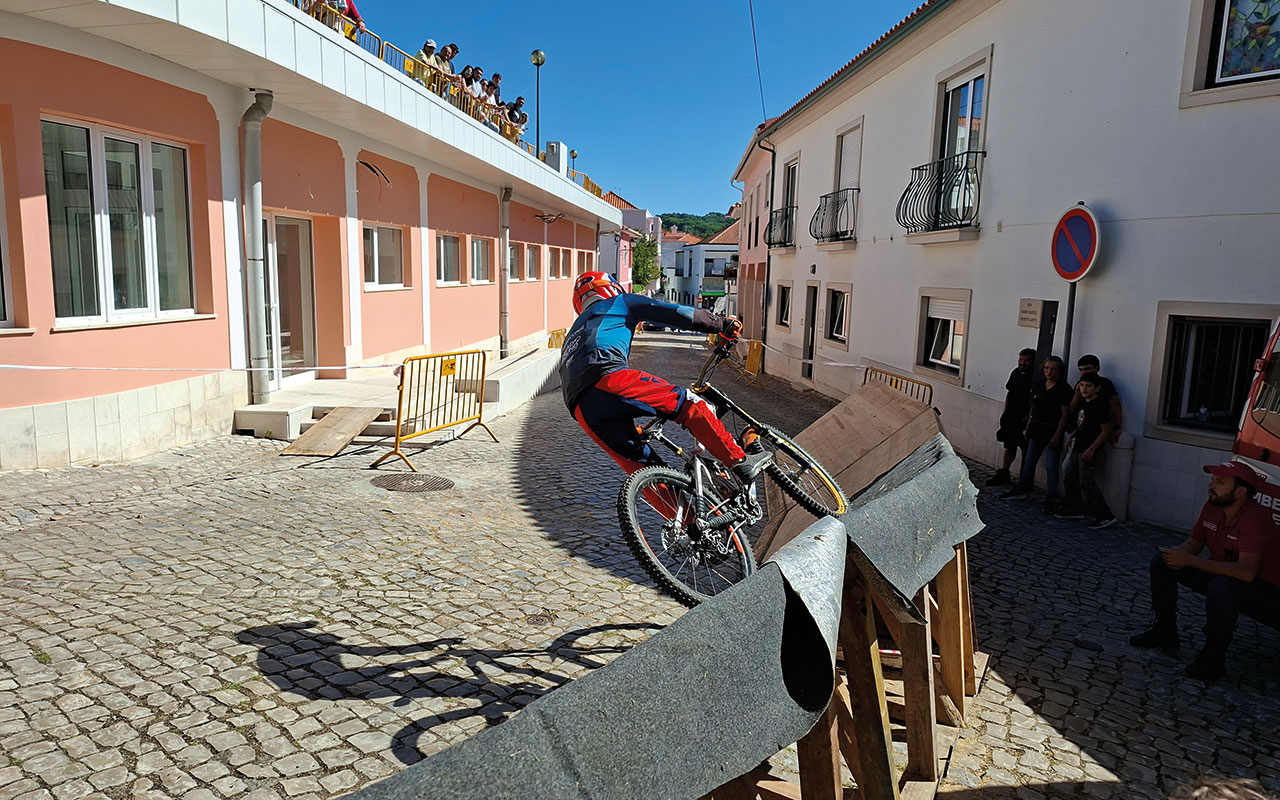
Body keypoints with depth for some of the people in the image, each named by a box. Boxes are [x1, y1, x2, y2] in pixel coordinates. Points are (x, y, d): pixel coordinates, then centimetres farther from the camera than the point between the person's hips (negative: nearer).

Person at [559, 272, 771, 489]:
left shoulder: (573, 333, 41)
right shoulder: (619, 302, 23)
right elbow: (677, 313, 15)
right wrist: (723, 324, 26)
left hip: (582, 411, 7)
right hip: (607, 378, -7)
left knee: (645, 470, 9)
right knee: (687, 404, -1)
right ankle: (741, 463, -6)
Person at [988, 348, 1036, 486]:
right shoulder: (1016, 373, 7)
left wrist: (1028, 417, -20)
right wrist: (1005, 411, 10)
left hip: (1025, 419, -7)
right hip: (1011, 417, 7)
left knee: (1026, 449, -1)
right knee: (1009, 446, 14)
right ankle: (1003, 474, 22)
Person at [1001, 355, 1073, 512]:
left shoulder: (1064, 388, -10)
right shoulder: (1038, 385, 8)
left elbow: (1064, 415, -11)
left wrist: (1057, 436, -15)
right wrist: (1028, 427, 13)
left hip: (1053, 430, -6)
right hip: (1036, 429, 6)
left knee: (1051, 466, -2)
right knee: (1029, 461, 15)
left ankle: (1050, 498, 8)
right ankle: (1021, 488, 29)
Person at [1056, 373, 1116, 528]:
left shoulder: (1100, 406, -16)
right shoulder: (1083, 405, 11)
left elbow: (1106, 430, -18)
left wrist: (1091, 450, -20)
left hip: (1090, 451, -9)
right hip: (1078, 448, 9)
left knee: (1086, 483, -11)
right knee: (1069, 480, 15)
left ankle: (1105, 516, -5)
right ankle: (1075, 509, 29)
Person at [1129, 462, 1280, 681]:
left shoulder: (1255, 518, -29)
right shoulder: (1212, 506, -6)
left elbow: (1247, 572, -40)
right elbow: (1193, 544, 6)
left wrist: (1190, 560, -39)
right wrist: (1178, 554, -19)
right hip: (1222, 574, 8)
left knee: (1222, 586, -40)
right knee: (1161, 562, 0)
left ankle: (1213, 659, -20)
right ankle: (1165, 632, 13)